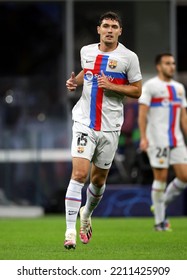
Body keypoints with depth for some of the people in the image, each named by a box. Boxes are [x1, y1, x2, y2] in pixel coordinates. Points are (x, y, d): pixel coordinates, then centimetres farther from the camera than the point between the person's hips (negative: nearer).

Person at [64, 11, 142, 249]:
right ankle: (70, 230, -12)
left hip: (110, 127, 0)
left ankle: (86, 214, 41)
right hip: (84, 122, 0)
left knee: (98, 179, 11)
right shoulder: (86, 51, 5)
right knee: (79, 174, -14)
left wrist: (112, 86, -14)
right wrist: (75, 81, 5)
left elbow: (137, 91, 0)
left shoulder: (128, 57, -4)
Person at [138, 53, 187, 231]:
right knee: (161, 178, -4)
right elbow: (142, 113, -8)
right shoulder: (150, 86, -2)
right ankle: (159, 221, 4)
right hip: (157, 140, -6)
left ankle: (162, 204, 18)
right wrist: (143, 137, -17)